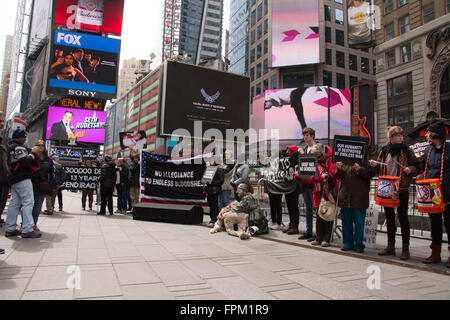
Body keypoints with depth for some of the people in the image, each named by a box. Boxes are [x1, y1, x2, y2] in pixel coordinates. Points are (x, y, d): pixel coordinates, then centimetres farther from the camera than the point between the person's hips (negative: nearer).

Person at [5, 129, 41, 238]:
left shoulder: (10, 146, 19)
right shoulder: (19, 147, -12)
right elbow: (26, 162, -20)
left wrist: (32, 152, 9)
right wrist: (33, 153, -8)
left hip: (13, 179, 10)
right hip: (22, 179, -10)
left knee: (14, 203, 11)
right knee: (28, 202, -9)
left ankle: (10, 229, 14)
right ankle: (28, 230, -11)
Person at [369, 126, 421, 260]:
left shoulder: (407, 151, 0)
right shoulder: (384, 150, 8)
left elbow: (417, 166, 6)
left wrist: (411, 169, -15)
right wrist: (375, 165, -3)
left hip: (401, 189, -3)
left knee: (403, 218, 1)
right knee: (389, 218, 11)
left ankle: (405, 248, 10)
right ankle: (390, 246, 22)